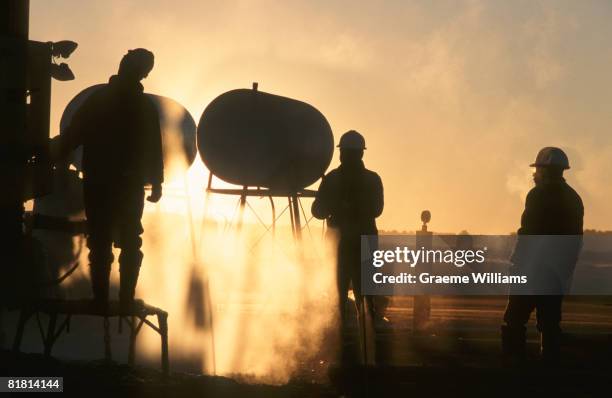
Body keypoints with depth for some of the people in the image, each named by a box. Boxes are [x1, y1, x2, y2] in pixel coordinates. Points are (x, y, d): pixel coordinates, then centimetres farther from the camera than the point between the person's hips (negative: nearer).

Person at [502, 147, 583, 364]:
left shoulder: (539, 195, -9)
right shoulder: (574, 199, 14)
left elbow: (528, 233, -16)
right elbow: (576, 238, 16)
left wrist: (516, 262, -10)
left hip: (533, 271, -7)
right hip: (559, 275, 7)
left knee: (514, 321, -3)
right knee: (550, 324, 9)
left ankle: (513, 362, -10)